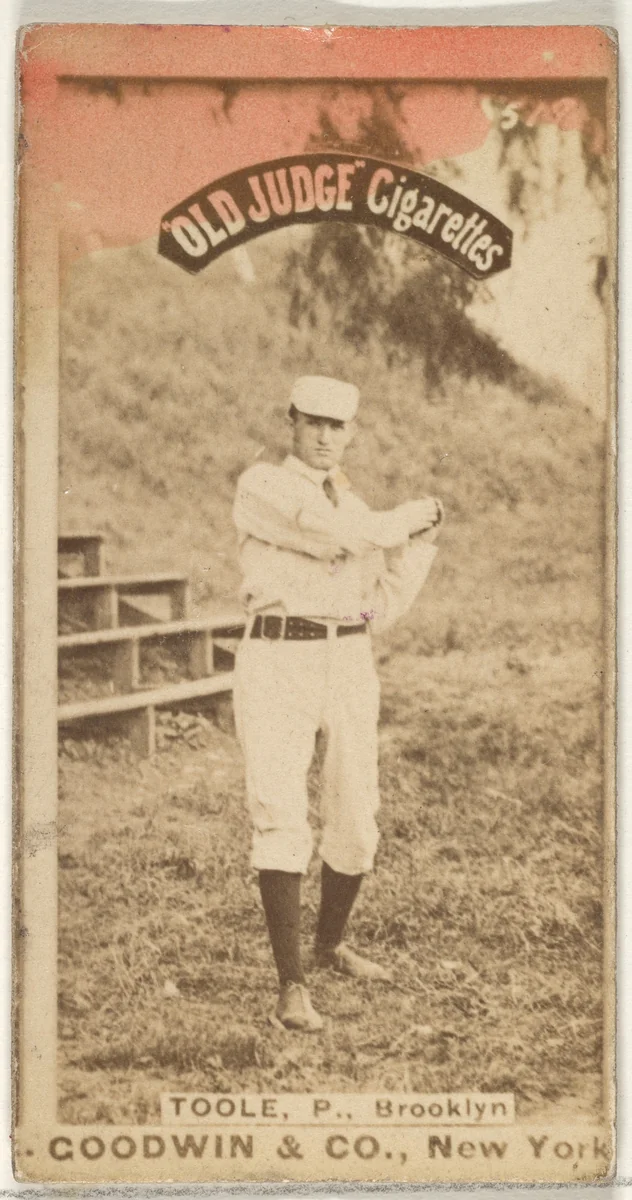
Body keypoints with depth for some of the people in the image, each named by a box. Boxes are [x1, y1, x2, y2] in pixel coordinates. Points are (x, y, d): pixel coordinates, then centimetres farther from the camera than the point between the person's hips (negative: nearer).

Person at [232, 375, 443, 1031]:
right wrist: (417, 510, -2)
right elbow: (339, 535, -17)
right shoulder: (262, 486, -2)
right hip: (277, 659, -6)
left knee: (356, 821, 8)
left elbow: (382, 608, 15)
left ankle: (331, 942, 33)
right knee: (281, 817, -15)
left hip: (350, 661, 6)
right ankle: (291, 985, -15)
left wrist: (420, 537, 4)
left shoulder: (355, 505, 18)